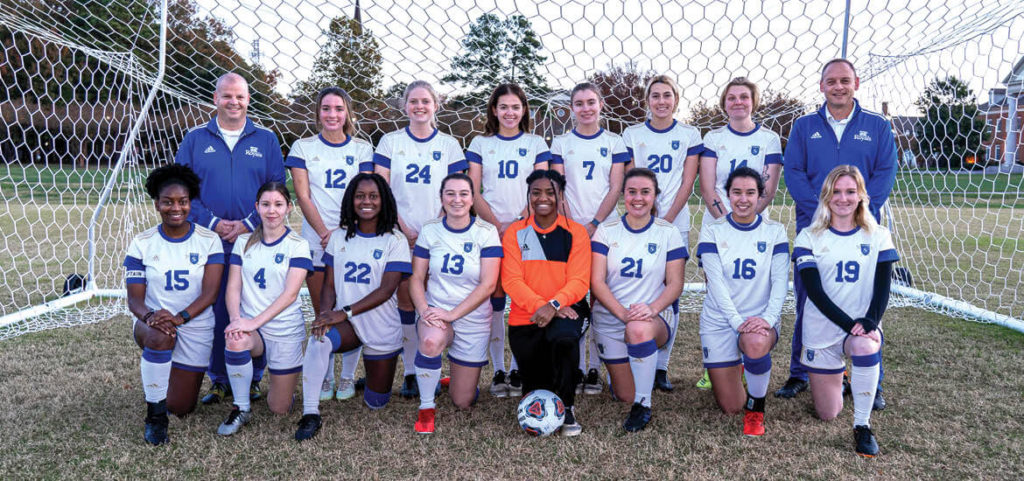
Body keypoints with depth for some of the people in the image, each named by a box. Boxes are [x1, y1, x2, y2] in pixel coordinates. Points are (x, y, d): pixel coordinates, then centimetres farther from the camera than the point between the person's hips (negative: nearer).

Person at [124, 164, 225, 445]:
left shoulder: (208, 241, -6)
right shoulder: (142, 243, -3)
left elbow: (210, 292, -14)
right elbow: (134, 297, -7)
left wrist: (180, 317, -31)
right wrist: (150, 316, -30)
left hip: (196, 326, 0)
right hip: (152, 322, 0)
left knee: (180, 409, 5)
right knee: (160, 337, -39)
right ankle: (154, 415, -17)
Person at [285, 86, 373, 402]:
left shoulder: (362, 149, 8)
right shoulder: (303, 148, 7)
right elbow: (303, 197, 0)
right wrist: (326, 232, -13)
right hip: (316, 241, 0)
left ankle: (348, 376, 16)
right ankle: (326, 377, 18)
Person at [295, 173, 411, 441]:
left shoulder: (395, 240, -6)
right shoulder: (339, 237, 5)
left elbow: (386, 289, -15)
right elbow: (329, 284, 3)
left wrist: (345, 312, -24)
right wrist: (324, 313, -17)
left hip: (382, 328, -1)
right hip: (347, 324, 1)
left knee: (375, 403, 9)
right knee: (318, 340, -34)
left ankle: (375, 374, 44)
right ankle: (310, 415, -25)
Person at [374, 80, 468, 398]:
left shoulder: (449, 144, 9)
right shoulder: (390, 142, 8)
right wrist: (404, 230, -8)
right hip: (400, 233, 0)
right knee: (406, 299, -1)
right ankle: (410, 373, 8)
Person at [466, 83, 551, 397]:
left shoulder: (536, 144, 11)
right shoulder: (480, 144, 11)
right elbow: (473, 192, 5)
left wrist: (520, 221, -12)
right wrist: (497, 224, -9)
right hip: (490, 230, 0)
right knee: (494, 298, -2)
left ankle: (517, 371, 8)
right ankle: (498, 371, 6)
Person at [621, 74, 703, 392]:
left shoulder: (689, 136, 8)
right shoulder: (632, 135, 8)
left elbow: (687, 183, 2)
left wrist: (666, 220, -9)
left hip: (676, 224, 0)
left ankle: (661, 367, 9)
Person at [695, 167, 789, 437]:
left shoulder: (774, 232, 2)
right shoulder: (712, 231, -1)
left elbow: (780, 281, -6)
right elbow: (716, 282, -10)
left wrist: (768, 317, -23)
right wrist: (737, 321, -21)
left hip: (760, 319, 0)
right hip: (719, 320, 0)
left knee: (756, 343, -39)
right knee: (730, 408, -1)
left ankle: (756, 408, -10)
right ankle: (735, 368, 36)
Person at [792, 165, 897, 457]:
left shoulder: (878, 237, 2)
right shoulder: (809, 238, -3)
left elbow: (882, 288, -4)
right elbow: (814, 291, -11)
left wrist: (870, 321, -23)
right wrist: (849, 324, -23)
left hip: (863, 326, 0)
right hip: (822, 331, 0)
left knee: (865, 346, -38)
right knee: (827, 414, 5)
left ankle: (862, 426, -18)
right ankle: (835, 374, 40)